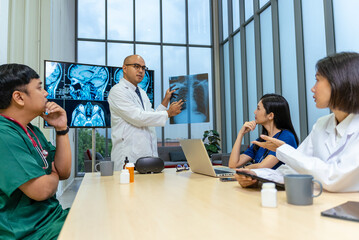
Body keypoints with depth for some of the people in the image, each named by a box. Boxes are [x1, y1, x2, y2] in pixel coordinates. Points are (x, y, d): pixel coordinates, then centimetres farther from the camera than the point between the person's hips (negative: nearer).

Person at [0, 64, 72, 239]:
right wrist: (54, 177, -3)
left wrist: (61, 129, -1)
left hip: (53, 217, 9)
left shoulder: (32, 130, 9)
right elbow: (41, 190, -26)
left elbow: (64, 172, 8)